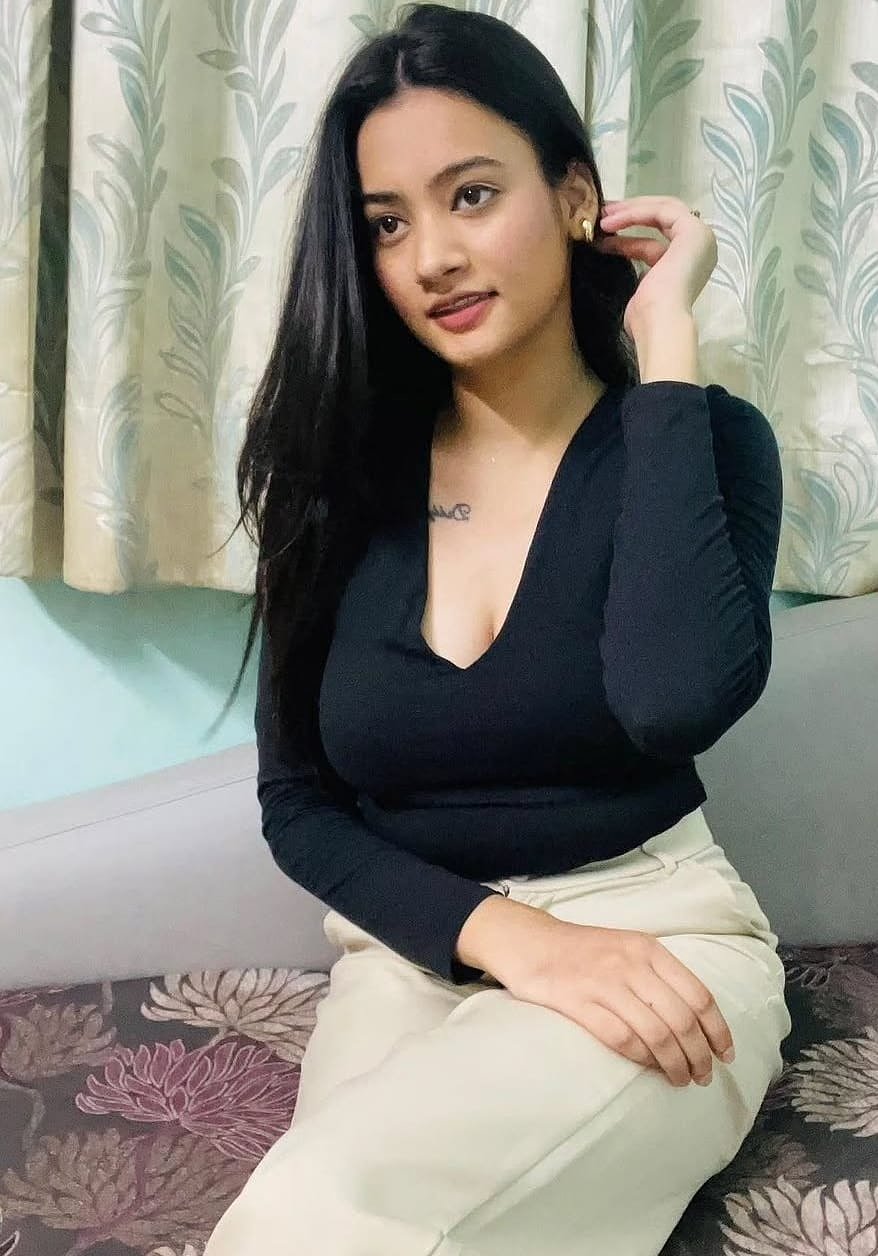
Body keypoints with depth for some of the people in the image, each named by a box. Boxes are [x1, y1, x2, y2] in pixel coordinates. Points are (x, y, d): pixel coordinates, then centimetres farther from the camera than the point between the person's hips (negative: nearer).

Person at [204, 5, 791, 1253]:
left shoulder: (698, 440, -5)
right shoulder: (339, 473, 2)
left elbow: (677, 700, -27)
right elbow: (297, 803, 3)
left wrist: (665, 342, -18)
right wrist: (505, 935, -15)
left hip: (657, 936, -2)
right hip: (412, 955, 3)